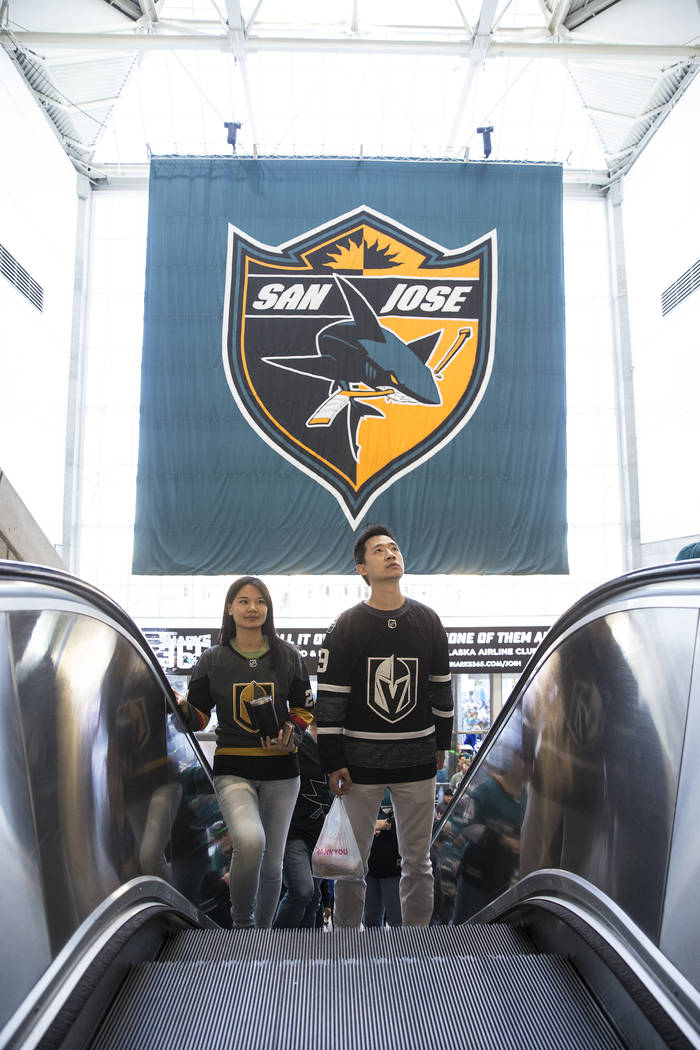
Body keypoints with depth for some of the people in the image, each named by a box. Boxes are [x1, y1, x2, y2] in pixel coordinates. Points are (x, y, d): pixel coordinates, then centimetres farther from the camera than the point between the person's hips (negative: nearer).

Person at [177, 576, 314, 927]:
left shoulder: (287, 656, 4)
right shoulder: (213, 659, 2)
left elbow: (304, 707, 11)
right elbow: (198, 716, 3)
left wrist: (291, 733, -8)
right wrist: (182, 707, -18)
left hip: (280, 769, 2)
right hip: (233, 769, -2)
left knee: (272, 862, 10)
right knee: (250, 841, -27)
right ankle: (242, 919, 0)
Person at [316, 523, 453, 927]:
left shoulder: (429, 621, 2)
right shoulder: (346, 626, -7)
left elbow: (442, 688, 11)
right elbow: (330, 697, -7)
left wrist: (442, 742, 14)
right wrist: (333, 762, -7)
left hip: (418, 761, 2)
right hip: (361, 762, -2)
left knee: (418, 862, 14)